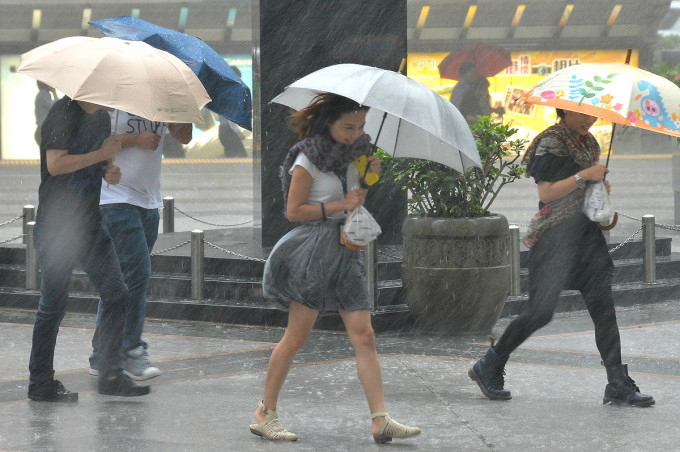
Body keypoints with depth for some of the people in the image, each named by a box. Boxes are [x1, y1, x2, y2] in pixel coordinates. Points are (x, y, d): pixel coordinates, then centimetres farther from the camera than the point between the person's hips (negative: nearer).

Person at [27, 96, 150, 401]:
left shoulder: (102, 116, 12)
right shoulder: (65, 113, -12)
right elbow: (55, 164, -22)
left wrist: (110, 172, 4)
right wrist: (102, 154, -17)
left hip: (90, 223, 8)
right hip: (57, 225, -8)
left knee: (116, 294, 2)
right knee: (54, 304, 0)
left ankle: (110, 376, 11)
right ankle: (41, 383, 12)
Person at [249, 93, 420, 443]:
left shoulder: (352, 155, 12)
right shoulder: (308, 160, -8)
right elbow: (293, 210, -10)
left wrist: (371, 177, 4)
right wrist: (340, 205, -15)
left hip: (345, 250, 7)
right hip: (313, 251, -6)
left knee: (364, 336, -3)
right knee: (297, 335, -4)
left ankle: (380, 420, -7)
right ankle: (265, 412, 8)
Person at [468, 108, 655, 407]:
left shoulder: (587, 142, 16)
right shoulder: (551, 142, -9)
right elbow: (546, 193, -16)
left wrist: (601, 185, 8)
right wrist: (584, 176, -19)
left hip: (586, 233, 8)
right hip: (554, 236, -8)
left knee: (603, 307, -2)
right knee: (540, 312, -5)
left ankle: (618, 385, -2)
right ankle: (488, 368, 11)